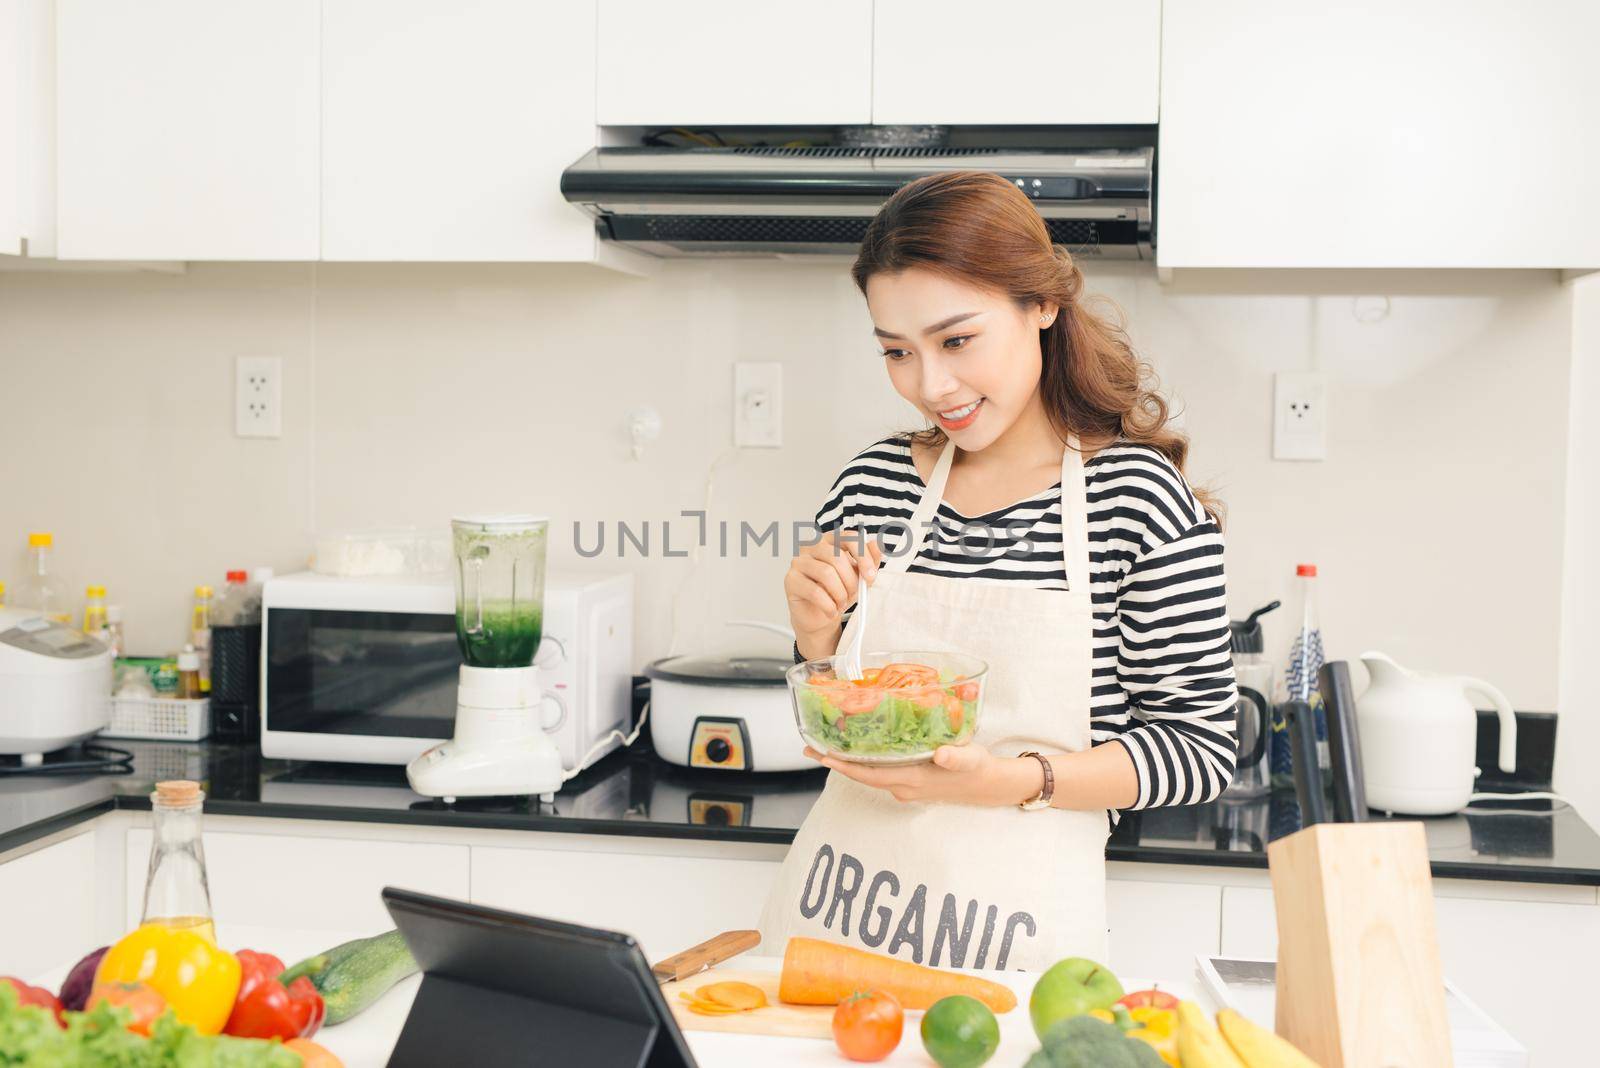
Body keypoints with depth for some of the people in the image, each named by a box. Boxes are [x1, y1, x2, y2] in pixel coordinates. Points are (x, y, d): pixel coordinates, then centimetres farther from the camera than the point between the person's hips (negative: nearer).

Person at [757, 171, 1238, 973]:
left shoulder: (1139, 498, -11)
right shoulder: (873, 484, 2)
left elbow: (1201, 748, -7)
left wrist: (1018, 780, -20)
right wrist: (817, 632, -8)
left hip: (1016, 926, -3)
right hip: (833, 911, 4)